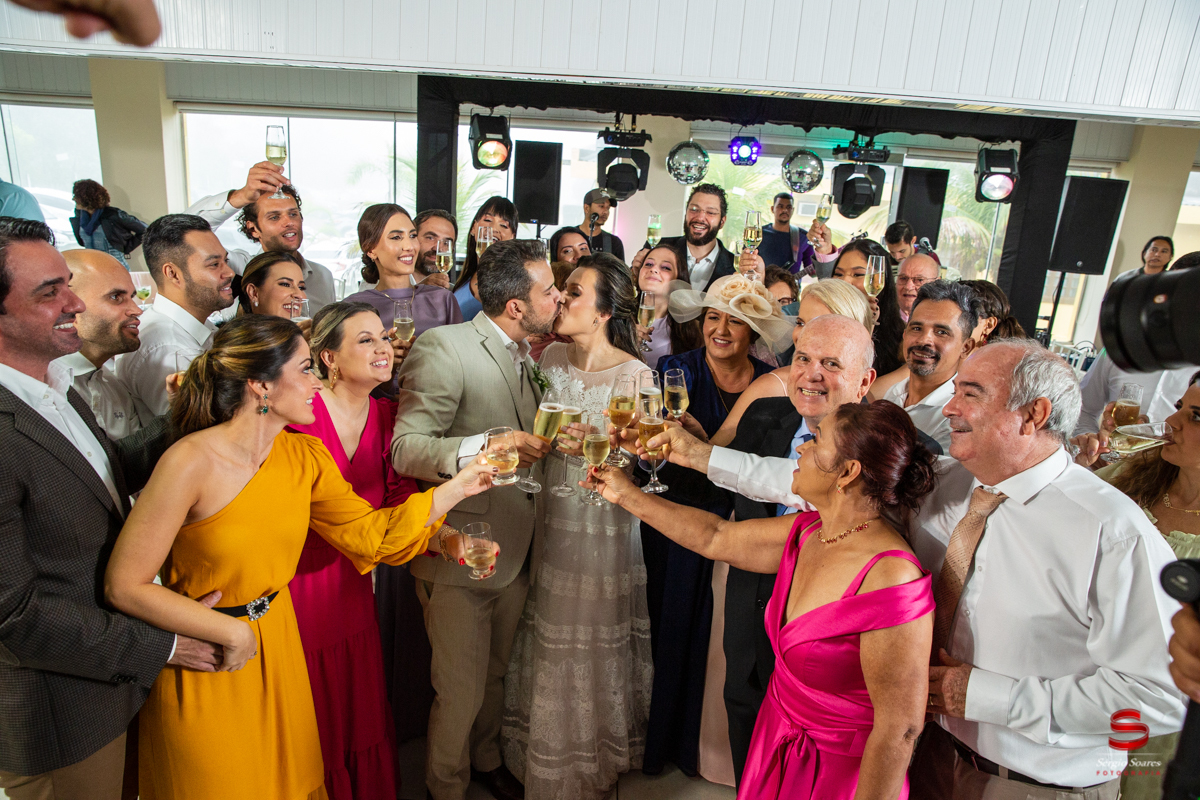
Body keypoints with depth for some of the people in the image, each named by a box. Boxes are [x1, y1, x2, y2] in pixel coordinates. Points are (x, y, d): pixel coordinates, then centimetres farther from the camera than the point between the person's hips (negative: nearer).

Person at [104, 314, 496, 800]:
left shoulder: (305, 458, -5)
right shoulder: (191, 462, -24)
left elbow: (368, 533, -1)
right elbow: (124, 586, -20)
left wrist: (459, 486, -6)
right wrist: (231, 633, -18)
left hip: (278, 650, 5)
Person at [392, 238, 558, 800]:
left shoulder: (526, 352, 8)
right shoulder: (445, 347, -19)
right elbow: (405, 449, -23)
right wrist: (487, 448, -35)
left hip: (516, 546, 7)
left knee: (496, 674, 25)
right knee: (461, 691, 8)